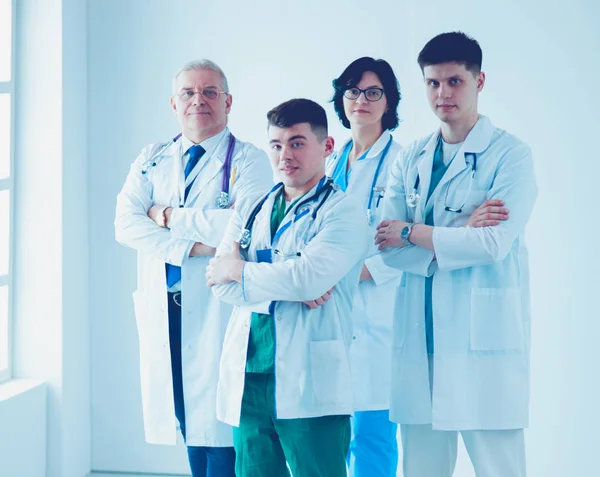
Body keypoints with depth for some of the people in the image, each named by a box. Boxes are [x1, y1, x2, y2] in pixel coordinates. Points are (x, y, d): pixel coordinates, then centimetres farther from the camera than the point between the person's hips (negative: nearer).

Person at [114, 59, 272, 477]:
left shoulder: (249, 160, 1)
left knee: (221, 419, -5)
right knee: (190, 422, 8)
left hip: (220, 309, -4)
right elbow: (126, 224, 1)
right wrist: (190, 247, -13)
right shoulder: (151, 160, 14)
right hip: (163, 312, 4)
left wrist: (169, 216, -8)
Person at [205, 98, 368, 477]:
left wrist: (240, 270, -5)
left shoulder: (342, 212, -3)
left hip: (309, 386, -5)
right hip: (247, 379, 5)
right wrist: (288, 286, -12)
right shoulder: (251, 212, 14)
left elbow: (309, 277, -19)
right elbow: (220, 283, 2)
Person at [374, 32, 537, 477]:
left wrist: (412, 232, -7)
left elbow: (494, 244, -16)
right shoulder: (411, 159, 12)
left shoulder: (511, 155, -3)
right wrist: (461, 233, -12)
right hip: (421, 338, 5)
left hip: (485, 338, -4)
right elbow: (388, 248, 0)